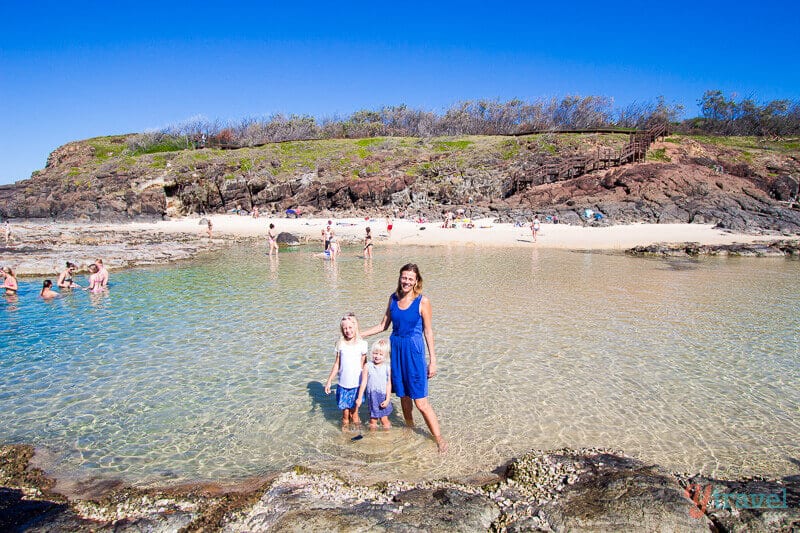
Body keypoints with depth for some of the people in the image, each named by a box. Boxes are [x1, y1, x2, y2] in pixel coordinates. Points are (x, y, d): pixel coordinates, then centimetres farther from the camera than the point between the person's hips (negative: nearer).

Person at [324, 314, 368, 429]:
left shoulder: (362, 344, -4)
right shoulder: (340, 344, 0)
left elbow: (364, 365, 2)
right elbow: (336, 364, 7)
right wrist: (329, 381, 6)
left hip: (356, 384, -1)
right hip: (343, 384, 1)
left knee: (355, 409, 10)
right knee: (345, 410, 5)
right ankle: (345, 424, 27)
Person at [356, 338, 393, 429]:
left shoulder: (387, 368, -4)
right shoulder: (367, 366, -6)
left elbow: (389, 384, -1)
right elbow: (363, 383, -3)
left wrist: (387, 399, -7)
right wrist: (359, 398, -2)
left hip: (383, 396, 0)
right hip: (372, 397, 0)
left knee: (384, 420, 8)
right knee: (373, 419, 7)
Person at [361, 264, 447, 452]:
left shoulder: (422, 301, -10)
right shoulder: (393, 298, 4)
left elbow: (428, 332, -6)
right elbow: (384, 325, 12)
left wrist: (432, 361, -6)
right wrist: (358, 334, 10)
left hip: (414, 350, -5)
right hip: (396, 348, 5)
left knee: (420, 402, -4)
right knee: (403, 395, 15)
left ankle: (439, 438, 11)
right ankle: (409, 428, 36)